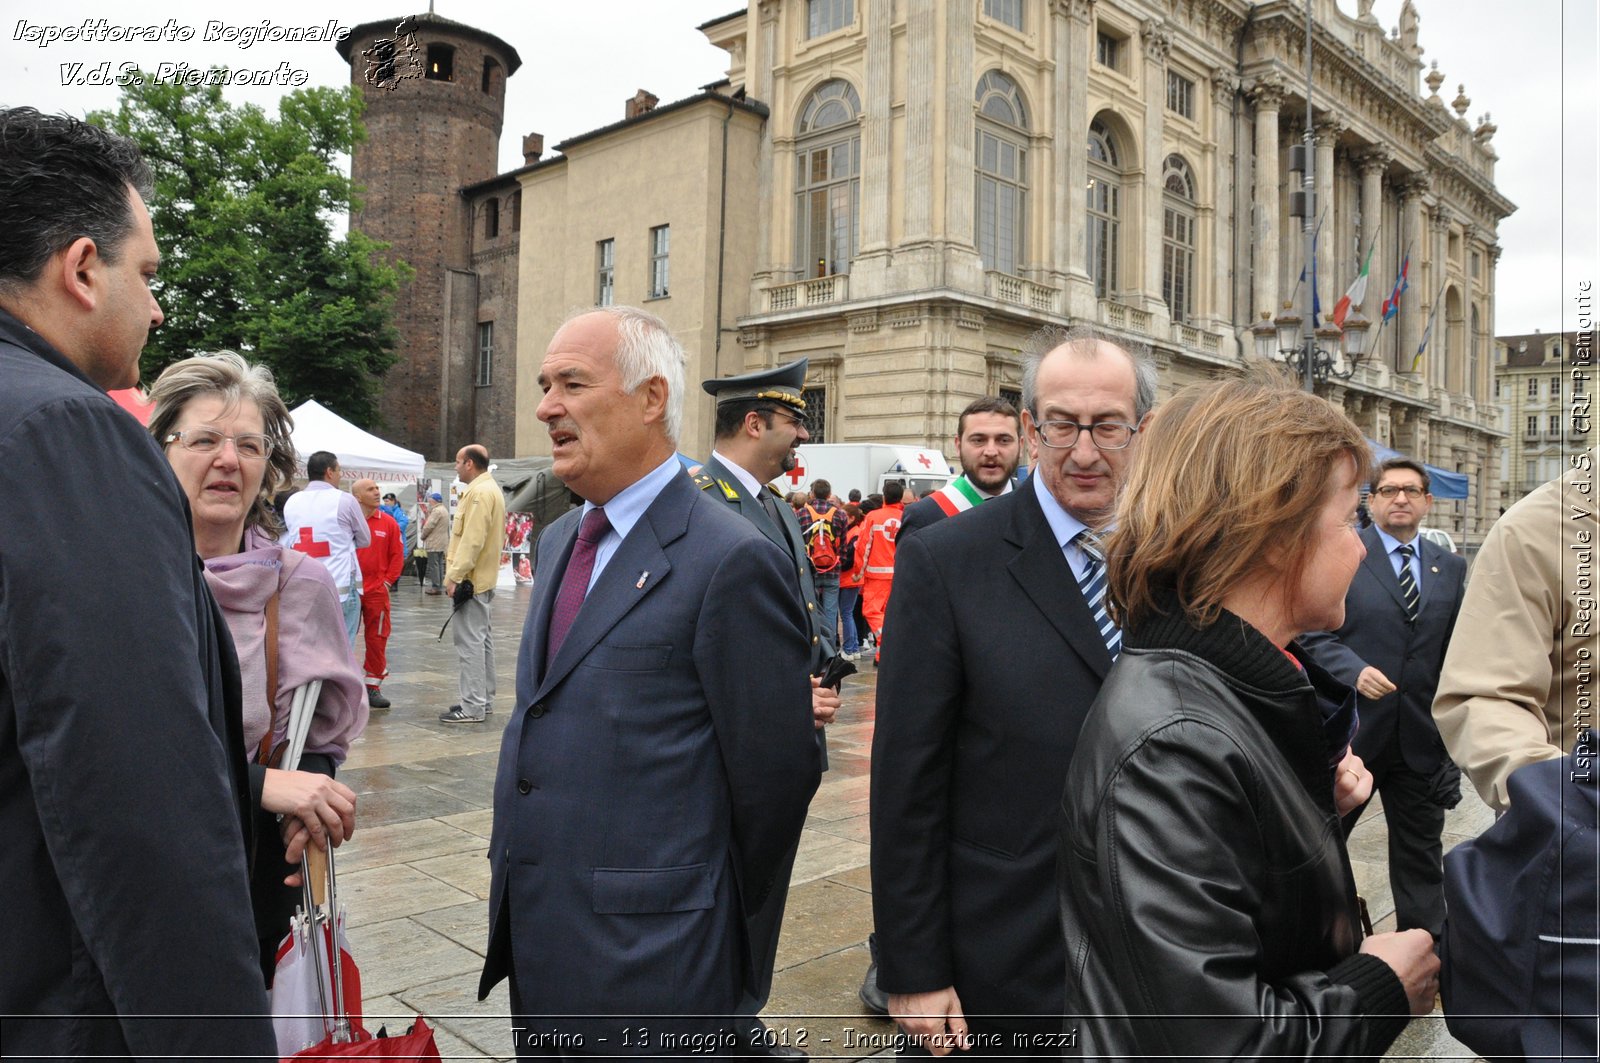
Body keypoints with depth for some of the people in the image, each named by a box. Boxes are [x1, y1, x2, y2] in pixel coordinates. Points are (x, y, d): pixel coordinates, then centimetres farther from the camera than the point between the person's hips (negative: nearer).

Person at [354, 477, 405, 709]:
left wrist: (388, 581, 0)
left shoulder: (388, 522, 2)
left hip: (377, 591, 1)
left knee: (377, 640, 4)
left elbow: (397, 555, 5)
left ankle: (374, 686, 15)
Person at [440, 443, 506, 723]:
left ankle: (472, 707, -7)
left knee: (469, 639, -9)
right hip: (484, 578, 11)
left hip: (471, 580, -11)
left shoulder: (479, 493, -17)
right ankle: (484, 699, 22)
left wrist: (454, 576, -21)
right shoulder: (490, 489, 16)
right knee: (482, 638, 14)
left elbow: (472, 540, -23)